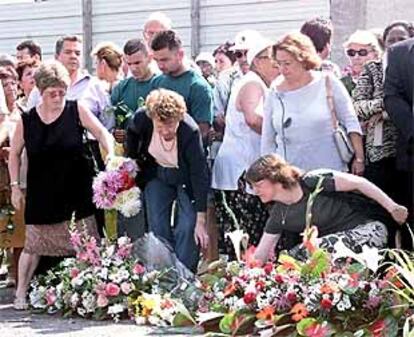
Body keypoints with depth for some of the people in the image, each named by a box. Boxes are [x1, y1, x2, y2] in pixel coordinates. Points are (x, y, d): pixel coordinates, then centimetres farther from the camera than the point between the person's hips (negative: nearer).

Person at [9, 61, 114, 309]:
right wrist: (15, 186, 5)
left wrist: (111, 155, -25)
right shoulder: (26, 121, -1)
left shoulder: (77, 110, -4)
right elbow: (15, 154, 10)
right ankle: (21, 293, 18)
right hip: (42, 194, 0)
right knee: (34, 245, 6)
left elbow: (103, 133, -7)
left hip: (77, 193, 0)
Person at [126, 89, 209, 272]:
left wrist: (201, 221, -31)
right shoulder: (142, 118, -28)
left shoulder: (190, 132, -36)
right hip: (157, 174, 3)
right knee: (157, 227, 3)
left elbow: (200, 176, -31)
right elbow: (132, 133, 1)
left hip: (186, 178, -3)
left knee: (186, 228, -13)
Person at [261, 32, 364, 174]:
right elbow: (267, 141, 11)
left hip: (329, 171, -1)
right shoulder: (275, 94, 6)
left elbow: (351, 122, 3)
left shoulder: (327, 83, 0)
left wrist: (359, 158, -1)